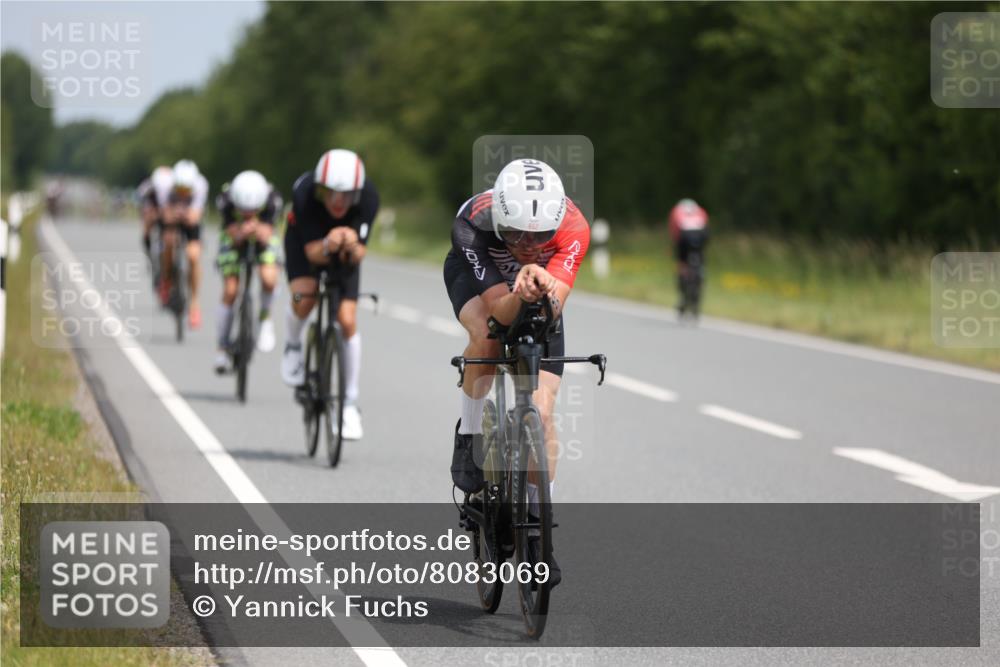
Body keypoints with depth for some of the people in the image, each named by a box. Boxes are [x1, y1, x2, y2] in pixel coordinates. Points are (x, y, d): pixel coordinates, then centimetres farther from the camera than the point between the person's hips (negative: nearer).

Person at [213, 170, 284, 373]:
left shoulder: (272, 200, -34)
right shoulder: (226, 200, -34)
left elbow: (266, 238, -33)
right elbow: (234, 238, -32)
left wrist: (260, 231, -56)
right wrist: (241, 233, -55)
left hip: (261, 237, 0)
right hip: (234, 238, 0)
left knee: (269, 279, -28)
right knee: (230, 292, -11)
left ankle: (265, 317, 5)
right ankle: (222, 348, 7)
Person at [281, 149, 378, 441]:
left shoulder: (368, 196, -34)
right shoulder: (304, 193, -38)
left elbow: (359, 255, -31)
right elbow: (312, 252, -34)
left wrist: (352, 247, -53)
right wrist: (327, 246, -56)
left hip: (345, 251, 1)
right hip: (306, 240, -1)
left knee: (348, 321, -10)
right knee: (304, 296, -29)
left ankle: (350, 403, 3)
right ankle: (293, 346, 5)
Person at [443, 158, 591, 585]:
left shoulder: (572, 228, -37)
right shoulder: (472, 226, -40)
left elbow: (554, 307, -43)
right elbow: (500, 310, -42)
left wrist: (544, 289, -65)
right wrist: (520, 295, -64)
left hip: (538, 301, 1)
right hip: (475, 276, -1)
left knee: (541, 414, -8)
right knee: (486, 336, -37)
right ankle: (469, 433, -11)